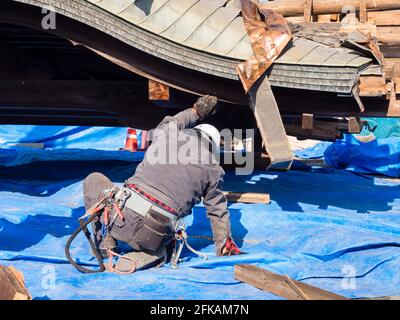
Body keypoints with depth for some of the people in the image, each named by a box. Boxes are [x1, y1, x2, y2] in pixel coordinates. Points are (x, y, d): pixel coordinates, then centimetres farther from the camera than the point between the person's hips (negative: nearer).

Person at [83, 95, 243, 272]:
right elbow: (218, 211, 20)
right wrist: (225, 246, 34)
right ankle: (149, 252, 0)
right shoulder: (213, 170, 11)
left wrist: (195, 112, 52)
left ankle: (106, 242, 16)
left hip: (123, 218, 0)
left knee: (93, 179, 28)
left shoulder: (167, 132, 9)